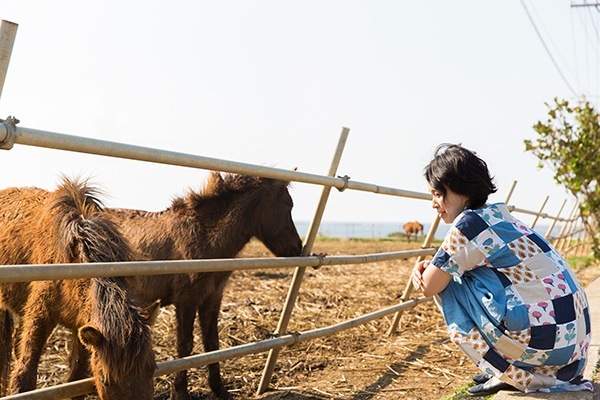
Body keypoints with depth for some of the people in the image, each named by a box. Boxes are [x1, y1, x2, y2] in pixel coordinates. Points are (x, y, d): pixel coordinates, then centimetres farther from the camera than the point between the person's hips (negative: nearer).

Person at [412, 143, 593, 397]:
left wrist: (427, 271, 14)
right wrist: (426, 266, 6)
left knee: (447, 285, -1)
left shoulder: (469, 224, -13)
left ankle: (511, 375, 1)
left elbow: (429, 287, -7)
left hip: (548, 341, -9)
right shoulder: (498, 216, 14)